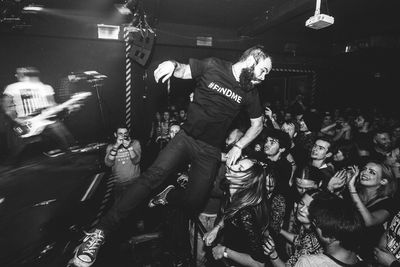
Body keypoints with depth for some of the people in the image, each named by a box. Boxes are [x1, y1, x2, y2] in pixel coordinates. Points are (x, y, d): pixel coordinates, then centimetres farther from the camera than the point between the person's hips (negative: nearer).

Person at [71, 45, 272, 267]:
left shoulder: (250, 92, 4)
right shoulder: (212, 67, -3)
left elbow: (257, 125, 15)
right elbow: (182, 70, 8)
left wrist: (238, 147, 4)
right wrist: (172, 64, -17)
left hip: (210, 150, 2)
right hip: (186, 137, -1)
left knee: (194, 202, -7)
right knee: (153, 175, -21)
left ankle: (168, 196, 27)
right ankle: (101, 231, -11)